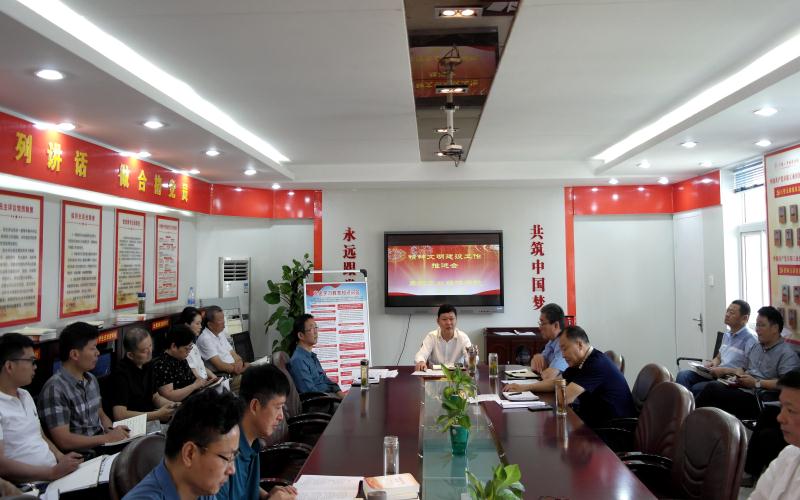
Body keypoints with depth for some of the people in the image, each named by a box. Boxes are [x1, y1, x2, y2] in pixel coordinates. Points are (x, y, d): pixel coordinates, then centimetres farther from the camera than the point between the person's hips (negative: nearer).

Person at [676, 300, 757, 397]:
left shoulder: (750, 337, -10)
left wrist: (725, 371, -18)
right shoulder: (727, 335, 18)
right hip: (716, 374, 8)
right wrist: (712, 363, 5)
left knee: (697, 388, -29)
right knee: (683, 375, -16)